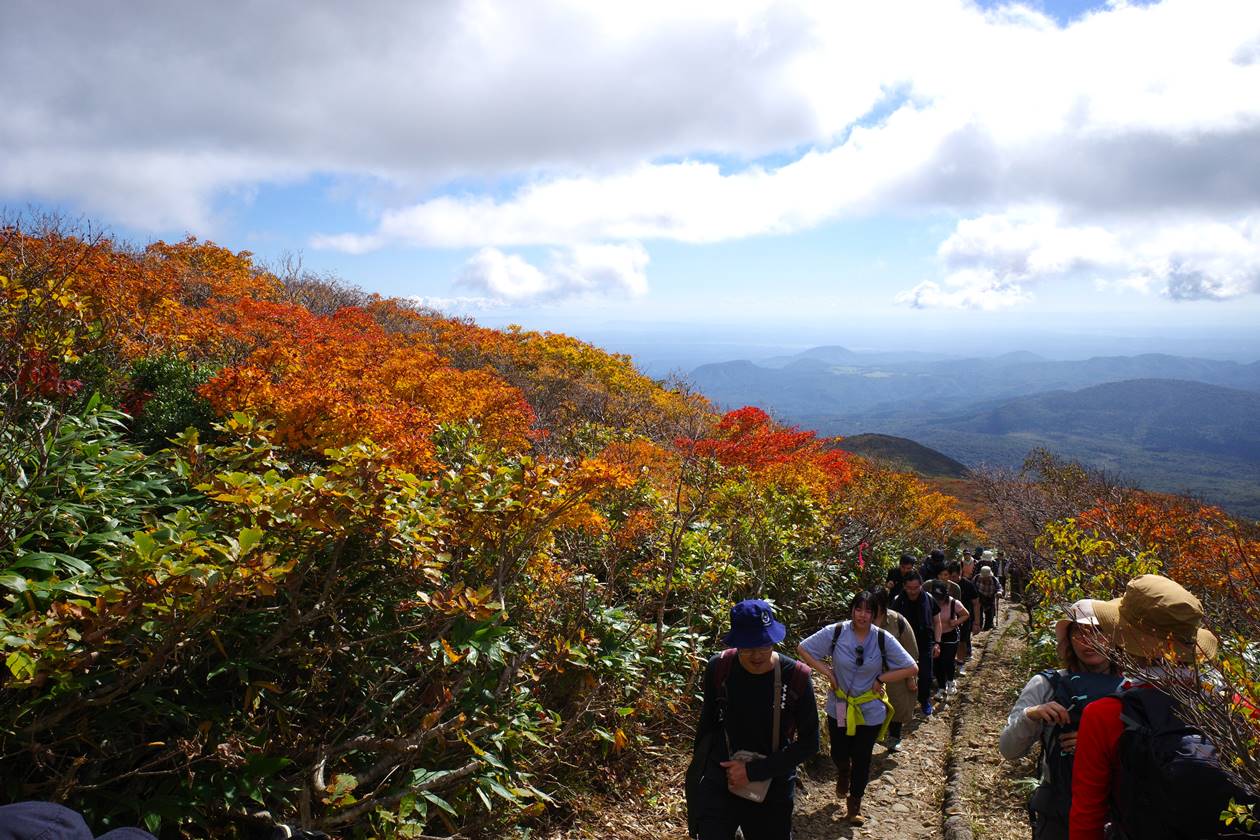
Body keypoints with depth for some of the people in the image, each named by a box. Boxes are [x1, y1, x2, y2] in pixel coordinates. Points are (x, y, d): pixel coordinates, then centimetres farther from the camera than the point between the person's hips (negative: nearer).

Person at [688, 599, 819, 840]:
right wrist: (699, 770, 14)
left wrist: (754, 771, -13)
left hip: (773, 789, 0)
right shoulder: (719, 668, -9)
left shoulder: (796, 677, -14)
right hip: (718, 783, 0)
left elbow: (809, 743, -8)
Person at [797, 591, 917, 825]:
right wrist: (828, 672, -11)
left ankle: (854, 803, 36)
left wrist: (881, 678, -13)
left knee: (862, 760, 12)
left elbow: (912, 668, -9)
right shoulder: (835, 633, -15)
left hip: (870, 711, 0)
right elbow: (802, 648, -6)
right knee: (839, 754, 13)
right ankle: (843, 773, 51)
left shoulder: (883, 639, -14)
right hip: (839, 707, 0)